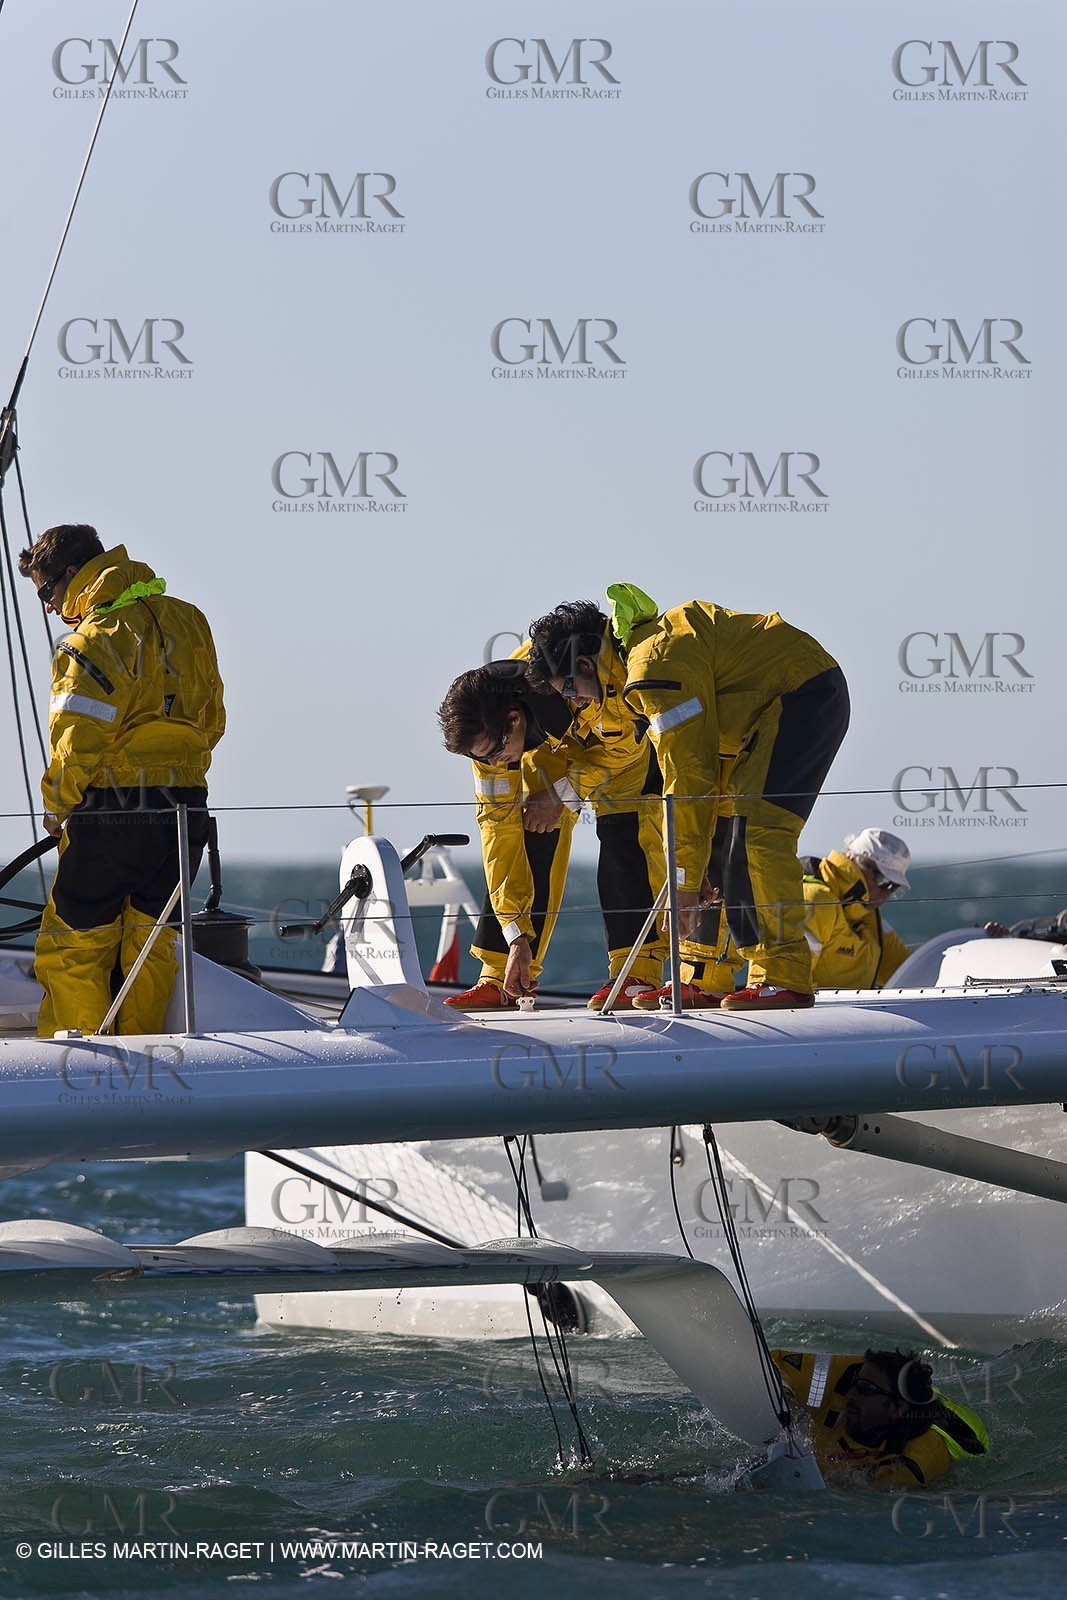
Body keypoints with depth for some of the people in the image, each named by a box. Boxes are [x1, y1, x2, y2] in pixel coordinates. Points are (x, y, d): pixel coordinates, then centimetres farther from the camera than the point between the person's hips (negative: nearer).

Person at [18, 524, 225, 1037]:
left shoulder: (96, 640, -13)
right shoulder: (186, 621, 11)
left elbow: (78, 739, -15)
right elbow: (212, 719, 17)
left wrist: (58, 804, 0)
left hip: (112, 813, -7)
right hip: (186, 811, 7)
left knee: (71, 947, 2)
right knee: (152, 943, 13)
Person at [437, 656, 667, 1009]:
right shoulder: (487, 736, -25)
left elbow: (625, 743, -27)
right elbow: (498, 826, -21)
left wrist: (564, 792, -28)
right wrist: (517, 936, -23)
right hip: (553, 742, 4)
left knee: (622, 834, -23)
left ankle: (639, 974, -21)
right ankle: (499, 978, -2)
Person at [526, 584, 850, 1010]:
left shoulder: (657, 666, -23)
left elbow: (689, 777, -25)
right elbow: (683, 771, 12)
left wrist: (685, 879, -20)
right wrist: (692, 868, 6)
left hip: (806, 697, -11)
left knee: (755, 828, -21)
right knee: (719, 831, 8)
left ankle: (785, 978, -23)